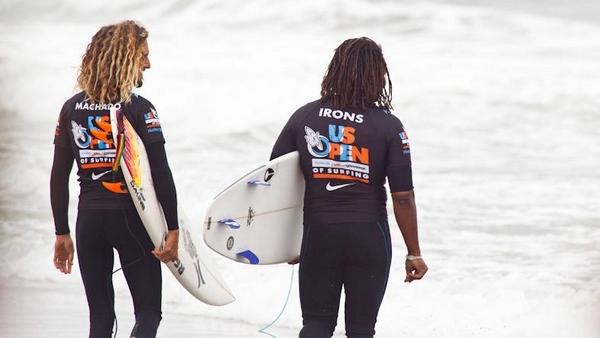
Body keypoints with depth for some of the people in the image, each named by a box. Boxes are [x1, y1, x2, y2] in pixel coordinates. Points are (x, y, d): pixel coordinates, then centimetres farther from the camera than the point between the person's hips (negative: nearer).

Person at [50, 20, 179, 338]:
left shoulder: (72, 108, 4)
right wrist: (173, 229, -8)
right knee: (148, 312, 5)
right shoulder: (138, 109, -9)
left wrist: (62, 233, 12)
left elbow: (58, 177, 6)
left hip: (88, 221, 4)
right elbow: (161, 174, -13)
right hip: (131, 218, -4)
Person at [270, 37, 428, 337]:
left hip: (318, 234, 1)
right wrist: (413, 253, -1)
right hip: (369, 236, -1)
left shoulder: (304, 117, -1)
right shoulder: (388, 126, -8)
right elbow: (403, 197, -11)